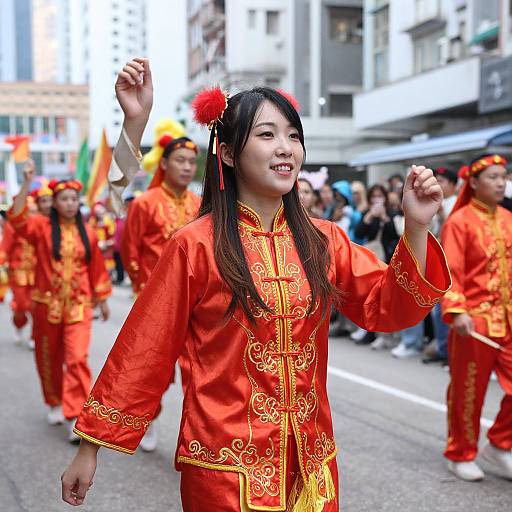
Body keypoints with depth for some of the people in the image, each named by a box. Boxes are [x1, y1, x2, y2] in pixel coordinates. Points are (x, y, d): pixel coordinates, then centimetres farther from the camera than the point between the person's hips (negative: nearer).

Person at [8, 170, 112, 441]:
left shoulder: (87, 233, 3)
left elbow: (97, 269, 11)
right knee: (49, 358, 14)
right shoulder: (42, 227, -3)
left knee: (77, 358, -12)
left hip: (78, 306, 0)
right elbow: (17, 219, -22)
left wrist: (102, 300, 16)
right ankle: (54, 404, 37)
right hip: (47, 304, 0)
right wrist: (27, 184, -28)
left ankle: (76, 419, -11)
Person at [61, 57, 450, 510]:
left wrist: (416, 227, -16)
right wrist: (89, 449, -5)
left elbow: (388, 308, -2)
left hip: (311, 460, 5)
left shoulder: (323, 242, 3)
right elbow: (142, 353, -8)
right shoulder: (196, 246, -10)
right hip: (225, 463, -4)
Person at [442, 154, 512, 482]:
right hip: (474, 319, -5)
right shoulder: (460, 221, -9)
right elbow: (450, 271, -17)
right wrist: (456, 311, -28)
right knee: (468, 392, 7)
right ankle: (461, 456, 25)